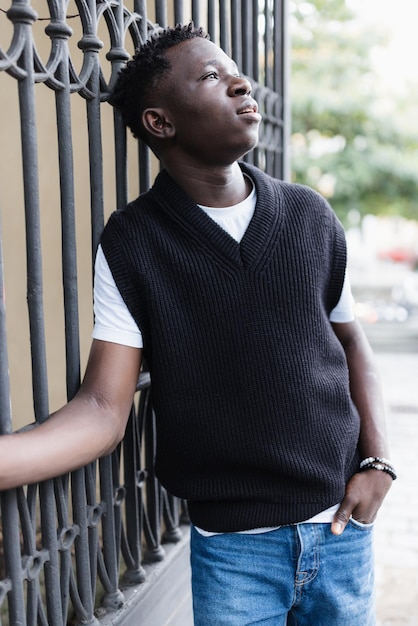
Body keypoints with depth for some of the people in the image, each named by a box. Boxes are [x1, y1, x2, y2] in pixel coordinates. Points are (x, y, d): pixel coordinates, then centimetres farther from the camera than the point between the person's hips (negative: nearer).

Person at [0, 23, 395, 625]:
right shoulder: (132, 242, -9)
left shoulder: (310, 215, 0)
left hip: (343, 527, 4)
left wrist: (377, 460, 0)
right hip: (233, 545, -3)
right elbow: (102, 408, -13)